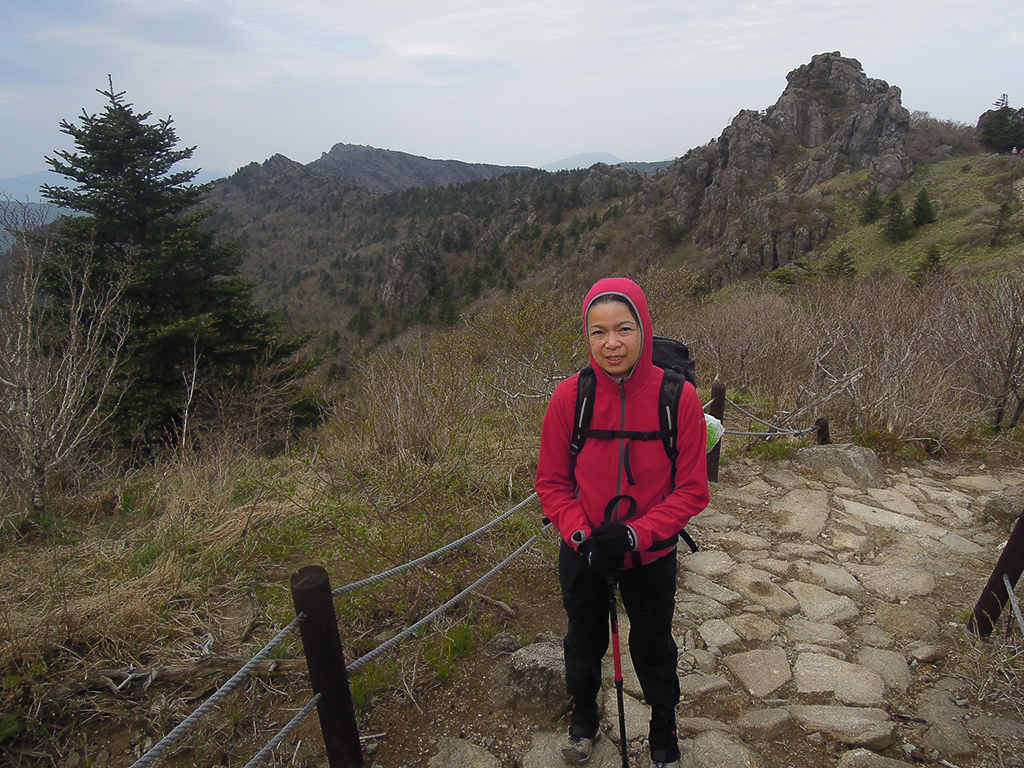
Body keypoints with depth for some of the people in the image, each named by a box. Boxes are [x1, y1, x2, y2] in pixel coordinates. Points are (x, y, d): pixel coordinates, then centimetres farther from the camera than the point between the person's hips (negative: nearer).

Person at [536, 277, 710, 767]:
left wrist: (635, 534, -23)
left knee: (653, 648, 22)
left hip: (651, 556, -1)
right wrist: (581, 533, -21)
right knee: (583, 642, 25)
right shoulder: (569, 396, -17)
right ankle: (584, 718, 55)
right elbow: (551, 481, -7)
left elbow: (691, 490, -13)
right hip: (583, 556, 1)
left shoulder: (678, 397, -20)